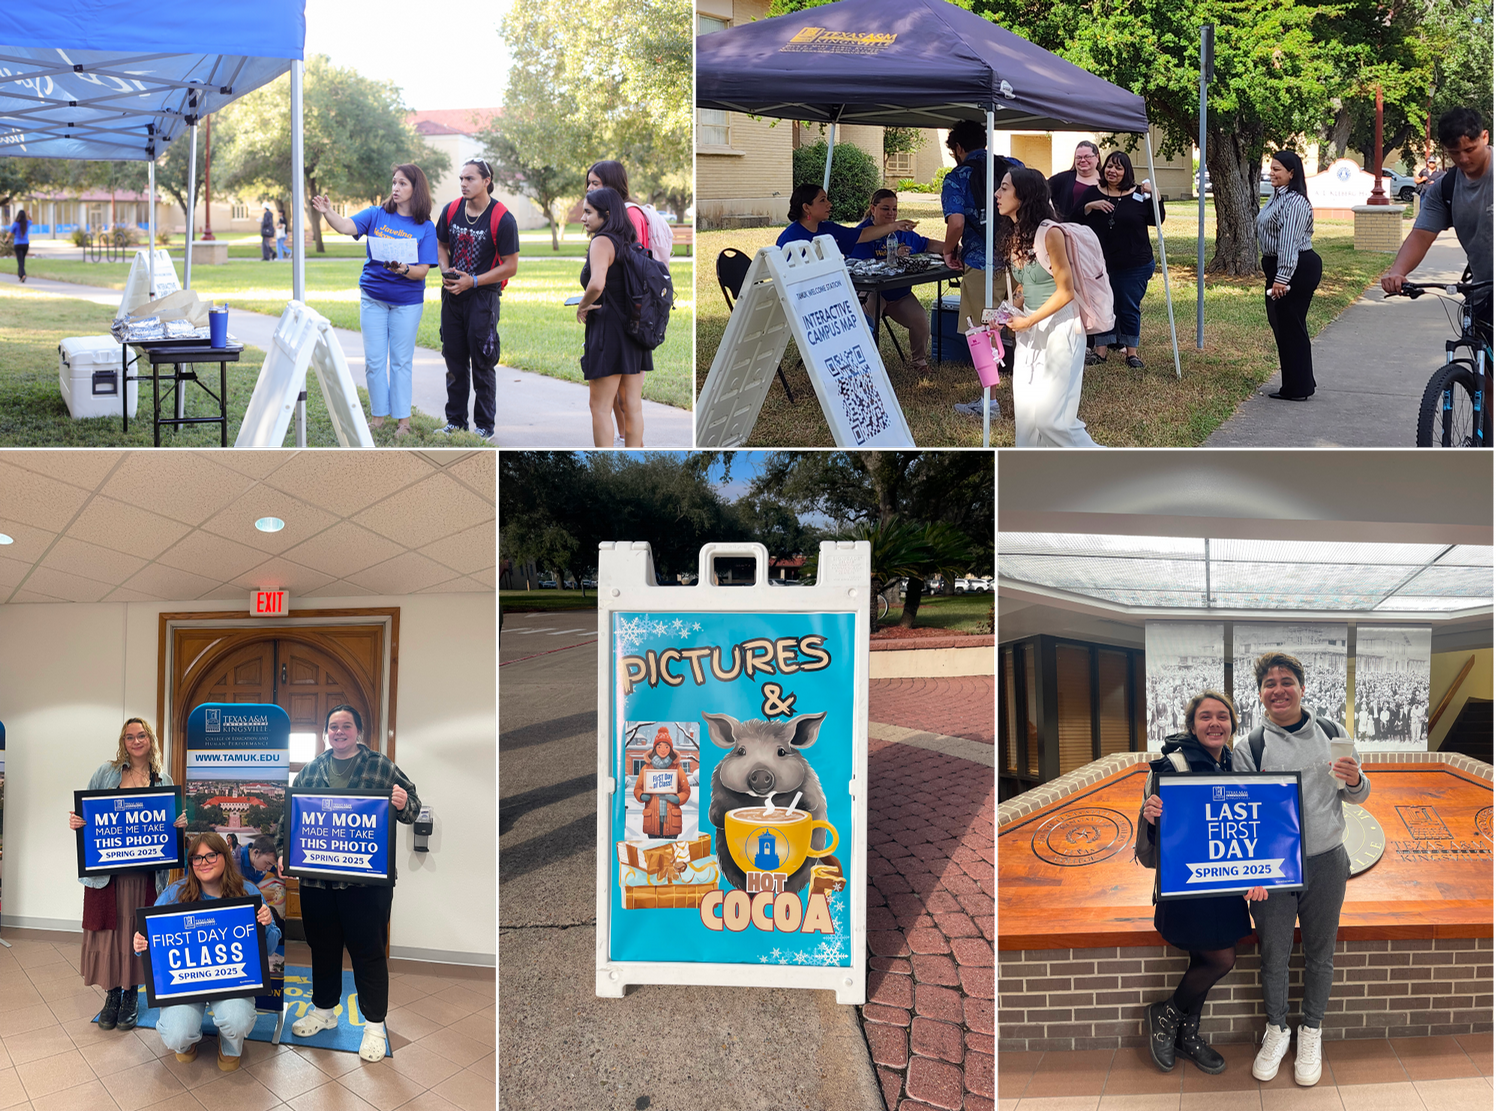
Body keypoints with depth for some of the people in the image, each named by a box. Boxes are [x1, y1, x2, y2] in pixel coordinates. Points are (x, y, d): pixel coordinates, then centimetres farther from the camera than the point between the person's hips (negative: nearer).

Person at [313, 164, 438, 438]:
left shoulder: (424, 228, -5)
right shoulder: (377, 215, 0)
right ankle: (379, 413, 17)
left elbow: (422, 271, -10)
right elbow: (347, 226, -15)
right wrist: (327, 213, -33)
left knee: (401, 361, 4)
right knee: (374, 360, 5)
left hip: (407, 301, -2)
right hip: (373, 297, 2)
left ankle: (403, 418, 12)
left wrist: (404, 270, -29)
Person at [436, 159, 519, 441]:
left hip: (483, 296, -5)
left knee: (482, 364, -1)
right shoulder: (450, 211, 4)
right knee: (454, 361, 11)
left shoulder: (502, 219, -11)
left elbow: (510, 266, -10)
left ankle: (485, 426, 8)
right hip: (452, 295, 5)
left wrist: (473, 281, -14)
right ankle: (456, 421, 22)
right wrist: (446, 271, -1)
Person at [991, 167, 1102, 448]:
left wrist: (1028, 321, -14)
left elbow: (1065, 291, -15)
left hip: (1058, 327, -8)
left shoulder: (1050, 234, -18)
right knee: (1027, 412, 7)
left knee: (1048, 416, -8)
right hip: (1028, 330, 8)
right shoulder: (1013, 236, 7)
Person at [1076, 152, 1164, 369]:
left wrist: (1153, 196, -14)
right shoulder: (1092, 192, 5)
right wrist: (1090, 206, -16)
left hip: (1134, 264, -2)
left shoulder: (1138, 194, 1)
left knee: (1130, 308, 5)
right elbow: (1076, 218, 0)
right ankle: (1101, 349, 19)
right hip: (1100, 263, 2)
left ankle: (1132, 352, 15)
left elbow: (1157, 220, -2)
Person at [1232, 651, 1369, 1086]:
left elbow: (1356, 796, 11)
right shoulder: (1250, 748, -4)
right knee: (1273, 956, 8)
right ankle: (1276, 1029, 30)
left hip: (1326, 863, 1)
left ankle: (1311, 1033, 32)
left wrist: (1355, 780, -13)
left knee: (1319, 955, 12)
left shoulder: (1332, 734, 2)